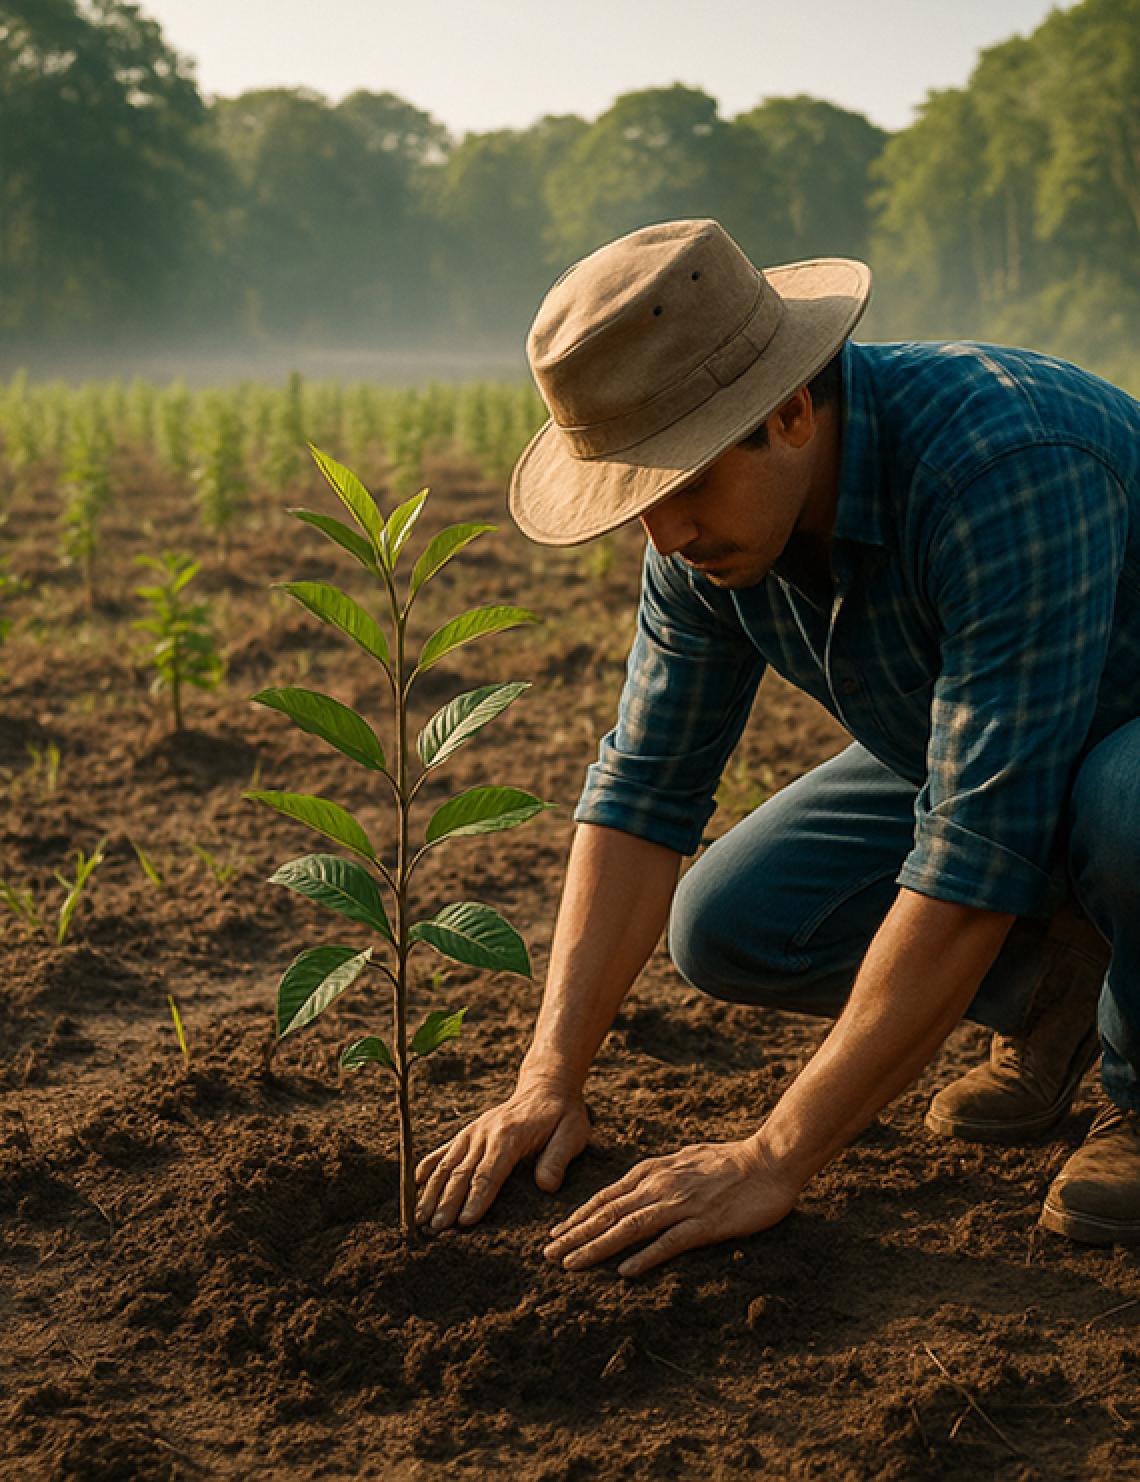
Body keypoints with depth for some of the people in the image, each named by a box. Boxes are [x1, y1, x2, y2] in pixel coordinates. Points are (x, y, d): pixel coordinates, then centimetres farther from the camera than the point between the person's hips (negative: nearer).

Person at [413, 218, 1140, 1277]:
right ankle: (1051, 986, 13)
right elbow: (644, 786, -9)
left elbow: (977, 854, -41)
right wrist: (550, 1080, -18)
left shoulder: (1009, 465, -39)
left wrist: (773, 1161, -38)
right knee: (725, 930, -9)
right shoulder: (708, 522, -15)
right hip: (957, 748, 6)